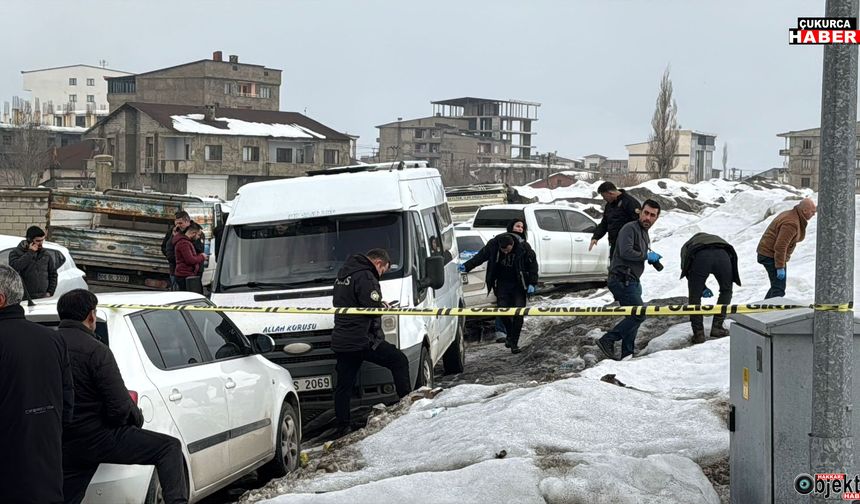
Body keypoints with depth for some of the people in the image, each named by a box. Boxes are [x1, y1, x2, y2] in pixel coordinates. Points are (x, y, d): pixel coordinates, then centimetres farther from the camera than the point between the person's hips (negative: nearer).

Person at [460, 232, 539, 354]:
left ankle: (514, 342, 0)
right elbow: (480, 256, 2)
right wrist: (466, 266, -5)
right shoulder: (493, 245, -13)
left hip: (518, 285, -2)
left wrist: (532, 283, -10)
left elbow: (533, 264, -5)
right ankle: (510, 335, 19)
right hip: (502, 283, 2)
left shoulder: (523, 247, -17)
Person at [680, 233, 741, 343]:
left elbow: (685, 267, 19)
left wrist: (702, 287, 23)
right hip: (723, 255, 2)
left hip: (700, 257, -2)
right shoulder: (715, 238, 47)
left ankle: (698, 333, 14)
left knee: (695, 296, 15)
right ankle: (717, 327, 25)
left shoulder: (687, 246, 39)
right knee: (726, 290, 26)